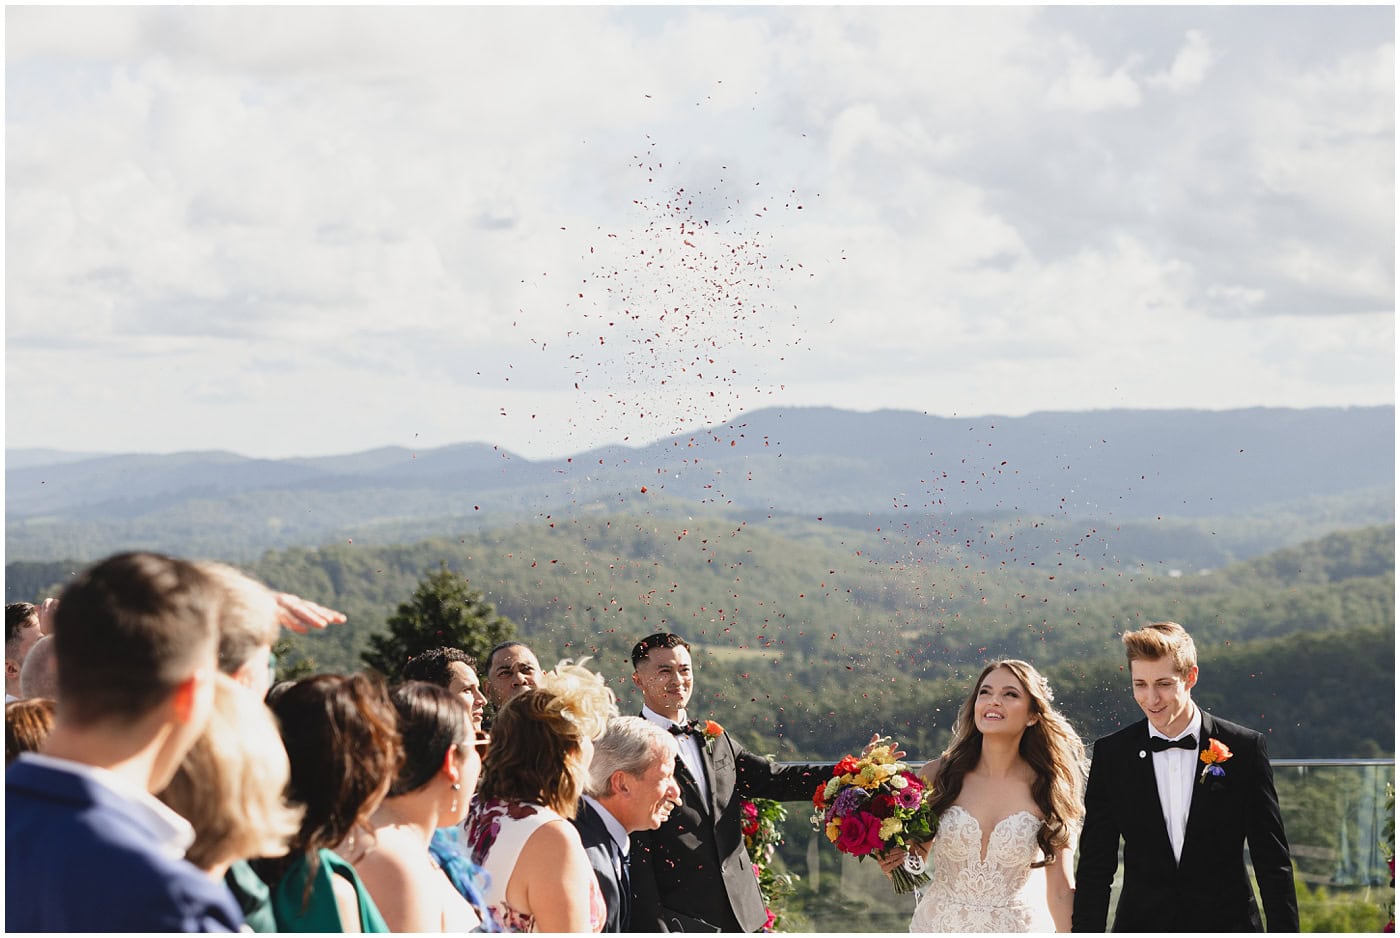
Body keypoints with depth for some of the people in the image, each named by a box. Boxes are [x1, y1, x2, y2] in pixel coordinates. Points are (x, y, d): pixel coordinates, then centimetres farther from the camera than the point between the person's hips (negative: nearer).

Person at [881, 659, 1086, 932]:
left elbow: (1060, 892, -5)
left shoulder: (1050, 789, -8)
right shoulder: (937, 776, -7)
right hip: (939, 925, 1)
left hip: (1017, 928, -1)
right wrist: (891, 860, -18)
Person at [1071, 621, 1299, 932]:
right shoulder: (1111, 754, 2)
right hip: (1142, 926, 1)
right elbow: (1095, 864, 5)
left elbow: (1273, 860, 1)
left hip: (1227, 929, -1)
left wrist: (1285, 933, -3)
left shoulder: (1243, 748, -2)